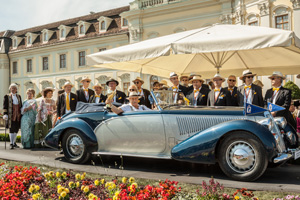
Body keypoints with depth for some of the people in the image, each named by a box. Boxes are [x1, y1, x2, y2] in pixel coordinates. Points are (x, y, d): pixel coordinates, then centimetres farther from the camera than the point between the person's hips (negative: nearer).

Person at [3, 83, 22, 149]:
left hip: (18, 116, 4)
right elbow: (5, 106, -3)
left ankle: (14, 142, 20)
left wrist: (21, 114, 13)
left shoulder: (19, 97, 15)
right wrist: (5, 114, -12)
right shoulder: (7, 96, 2)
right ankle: (11, 143, 0)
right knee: (11, 129, -4)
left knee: (16, 129, 8)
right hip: (11, 115, -4)